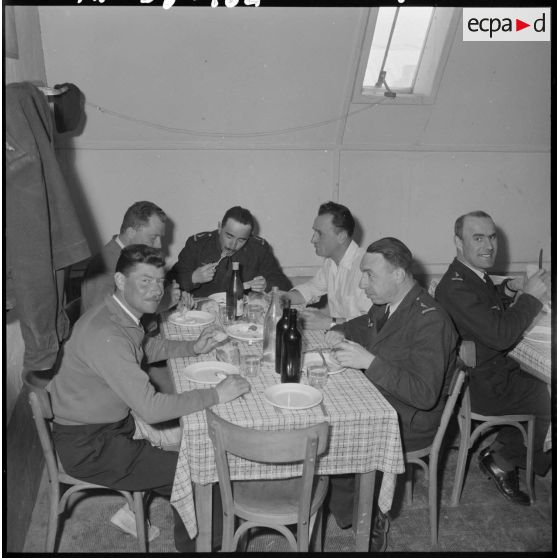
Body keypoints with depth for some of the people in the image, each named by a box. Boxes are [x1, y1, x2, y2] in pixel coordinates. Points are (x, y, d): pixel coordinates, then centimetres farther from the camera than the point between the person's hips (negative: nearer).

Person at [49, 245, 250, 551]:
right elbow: (151, 408, -34)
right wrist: (216, 395, -27)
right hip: (88, 447, -9)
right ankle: (194, 544, 19)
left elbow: (148, 348, 19)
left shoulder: (122, 315, -2)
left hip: (111, 422, 9)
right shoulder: (105, 335, -32)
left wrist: (193, 347, 3)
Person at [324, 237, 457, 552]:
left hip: (410, 422, -9)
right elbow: (365, 325, 25)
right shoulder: (386, 304, 1)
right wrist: (340, 332, 2)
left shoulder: (429, 320, -26)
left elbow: (425, 395, -31)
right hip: (379, 401, 9)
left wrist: (369, 362, -33)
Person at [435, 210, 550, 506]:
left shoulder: (476, 275, 4)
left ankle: (499, 450, 20)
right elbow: (500, 334, -31)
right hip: (482, 386, -9)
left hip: (497, 368, 9)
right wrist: (530, 296, -20)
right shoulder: (455, 287, -27)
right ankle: (502, 462, 20)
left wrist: (508, 290, 4)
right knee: (547, 399, 2)